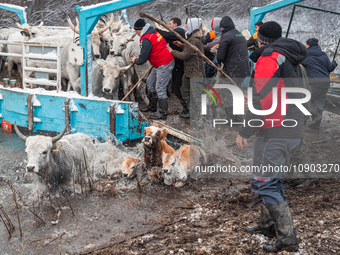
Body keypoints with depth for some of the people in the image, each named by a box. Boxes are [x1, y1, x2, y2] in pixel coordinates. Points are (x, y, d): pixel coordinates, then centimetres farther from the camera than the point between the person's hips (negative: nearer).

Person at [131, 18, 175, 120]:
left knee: (160, 88, -8)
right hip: (159, 64, 11)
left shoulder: (146, 40, -21)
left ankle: (163, 113, -4)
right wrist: (139, 57, 13)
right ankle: (152, 106, 31)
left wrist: (135, 60, 3)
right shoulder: (154, 32, 11)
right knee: (150, 82, 20)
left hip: (164, 65, -11)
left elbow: (142, 59, -18)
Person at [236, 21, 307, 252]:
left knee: (263, 184, -7)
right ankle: (269, 222, 35)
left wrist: (245, 131, -15)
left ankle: (288, 238, -7)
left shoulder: (270, 57, -12)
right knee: (274, 179, 22)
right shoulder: (293, 61, 18)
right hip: (294, 132, 10)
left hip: (275, 133, -10)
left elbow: (262, 98, -19)